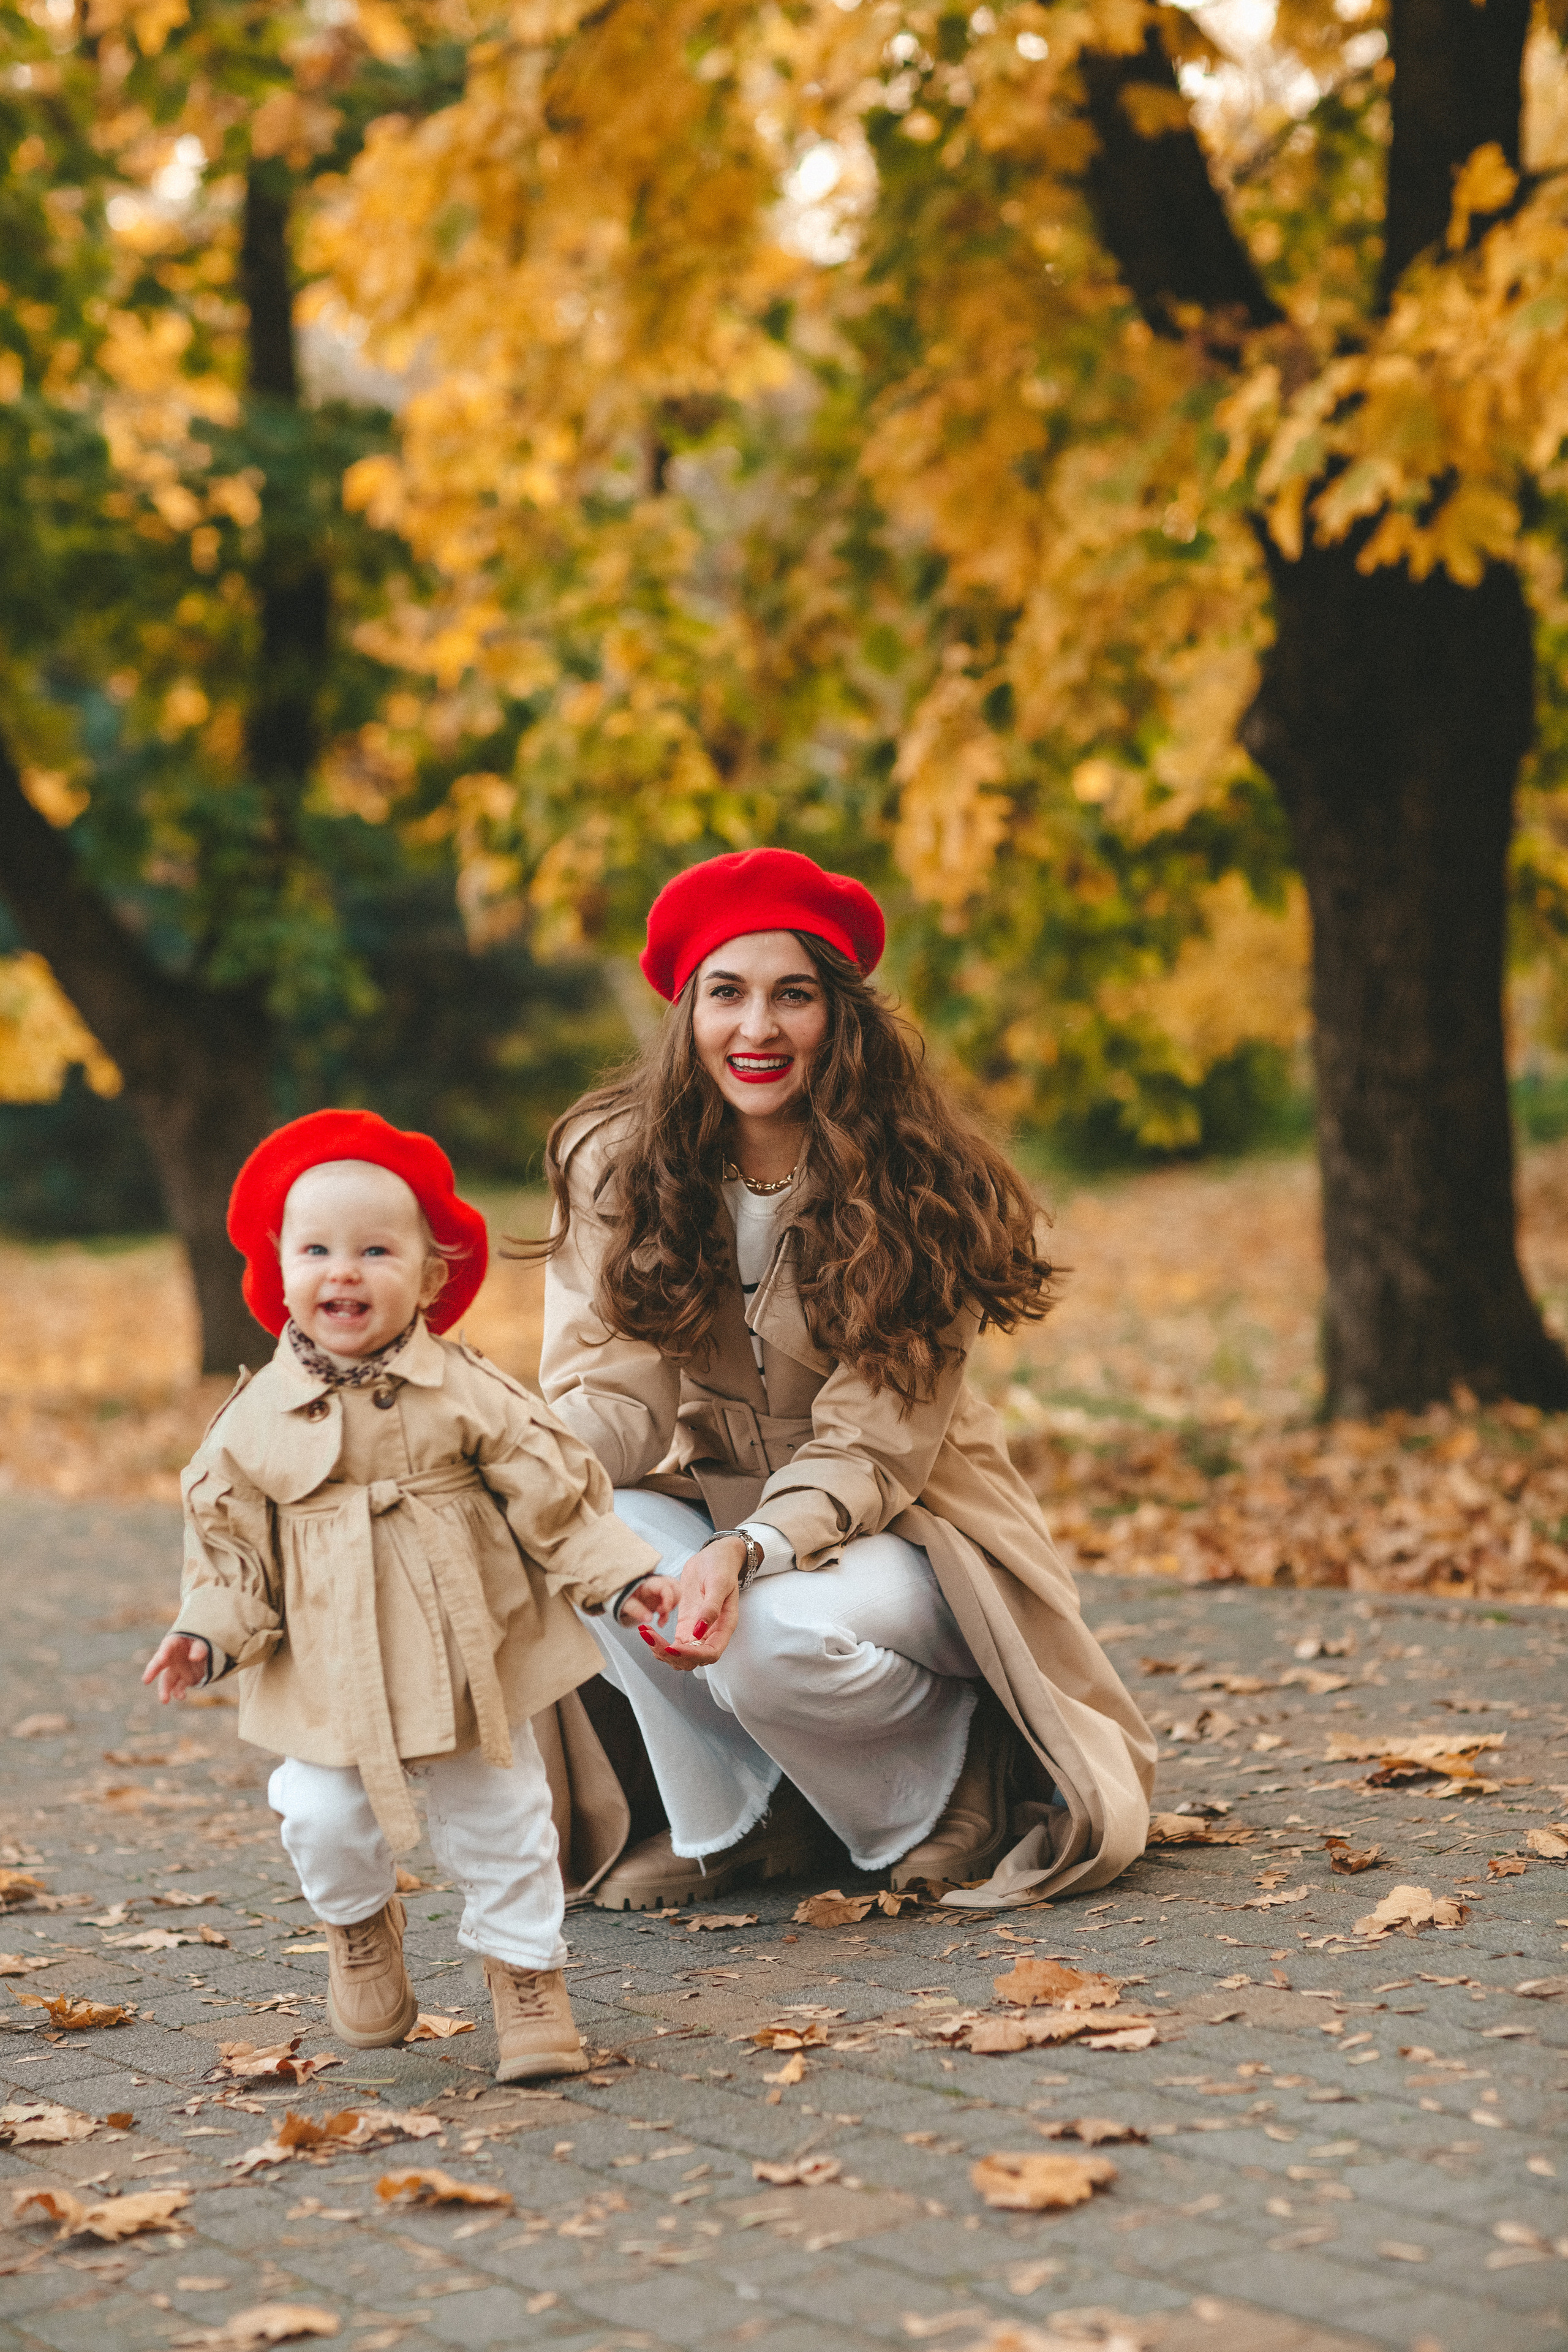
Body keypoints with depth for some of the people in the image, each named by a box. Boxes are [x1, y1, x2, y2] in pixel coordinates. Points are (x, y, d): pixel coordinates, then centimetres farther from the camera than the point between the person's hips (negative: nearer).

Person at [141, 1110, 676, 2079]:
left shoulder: (468, 1392, -7)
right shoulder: (258, 1419, -4)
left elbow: (555, 1491, -3)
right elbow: (233, 1542, 4)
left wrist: (624, 1573, -7)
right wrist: (209, 1634, -8)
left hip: (471, 1660, 0)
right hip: (330, 1673, 1)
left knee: (501, 1819, 6)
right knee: (324, 1820, -5)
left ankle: (527, 1969, 27)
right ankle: (360, 1924, 28)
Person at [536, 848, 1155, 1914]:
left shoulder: (917, 1187, -17)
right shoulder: (615, 1163, -9)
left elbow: (870, 1445, -20)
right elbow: (618, 1399, -16)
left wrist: (748, 1553, -39)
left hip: (894, 1528, -3)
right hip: (711, 1505, 3)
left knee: (773, 1638, -34)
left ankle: (958, 1768, -1)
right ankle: (731, 1822, -5)